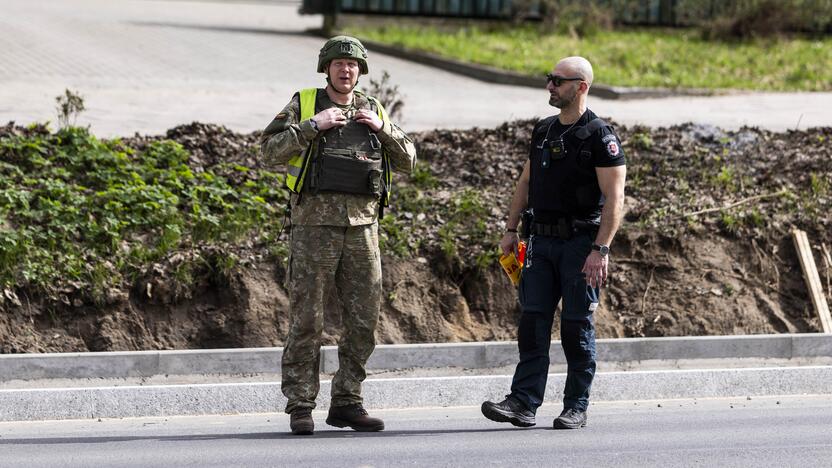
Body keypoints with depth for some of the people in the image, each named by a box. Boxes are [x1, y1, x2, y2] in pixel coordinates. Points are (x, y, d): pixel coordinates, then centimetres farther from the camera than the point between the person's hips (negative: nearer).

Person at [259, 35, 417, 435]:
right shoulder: (303, 105, 4)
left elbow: (407, 161, 13)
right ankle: (300, 407, -1)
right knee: (307, 319, -4)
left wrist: (382, 128, -1)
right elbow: (270, 150, -7)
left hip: (362, 226, 4)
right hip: (315, 223, -4)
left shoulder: (372, 111, 15)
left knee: (364, 319, 4)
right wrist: (313, 125, -14)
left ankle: (346, 403, 13)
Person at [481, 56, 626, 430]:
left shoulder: (600, 136, -9)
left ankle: (576, 408, 6)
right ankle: (523, 402, -4)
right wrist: (511, 230, 13)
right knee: (532, 322, -2)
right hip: (542, 241, 6)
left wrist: (600, 250, -20)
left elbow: (614, 199, -13)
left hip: (580, 243, -6)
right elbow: (526, 182, 21)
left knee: (577, 327, -1)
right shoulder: (543, 131, 13)